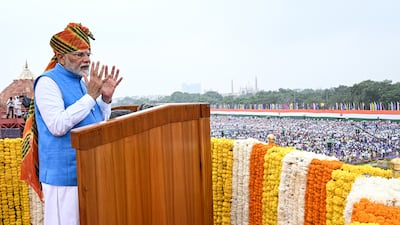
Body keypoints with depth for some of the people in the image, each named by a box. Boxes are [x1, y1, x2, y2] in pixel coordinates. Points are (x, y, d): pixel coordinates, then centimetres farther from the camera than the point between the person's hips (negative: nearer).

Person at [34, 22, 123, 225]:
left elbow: (100, 124, 16)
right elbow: (58, 126, -23)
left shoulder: (83, 81, 12)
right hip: (64, 175, -8)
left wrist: (106, 98, -1)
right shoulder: (48, 82, -11)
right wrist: (90, 96, -22)